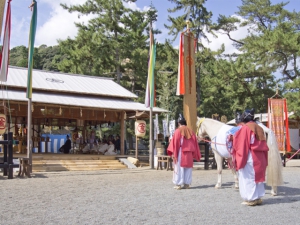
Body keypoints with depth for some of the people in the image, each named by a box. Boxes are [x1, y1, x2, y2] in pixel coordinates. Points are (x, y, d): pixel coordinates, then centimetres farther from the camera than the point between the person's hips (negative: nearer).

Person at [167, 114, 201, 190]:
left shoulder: (178, 131, -6)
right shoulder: (190, 131, 8)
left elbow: (175, 142, -10)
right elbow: (195, 143, 10)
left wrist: (173, 153, -8)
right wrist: (195, 155, 15)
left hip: (180, 153, -4)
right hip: (189, 154, 4)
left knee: (179, 168, 2)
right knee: (188, 168, 11)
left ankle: (178, 184, 3)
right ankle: (186, 183, 13)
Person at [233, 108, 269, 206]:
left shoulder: (245, 128, -12)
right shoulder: (259, 128, 10)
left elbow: (241, 144, -10)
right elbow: (264, 146, 13)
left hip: (249, 158, -7)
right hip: (260, 158, 7)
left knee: (248, 177, 1)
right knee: (258, 176, 14)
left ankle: (251, 198, 3)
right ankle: (258, 197, 19)